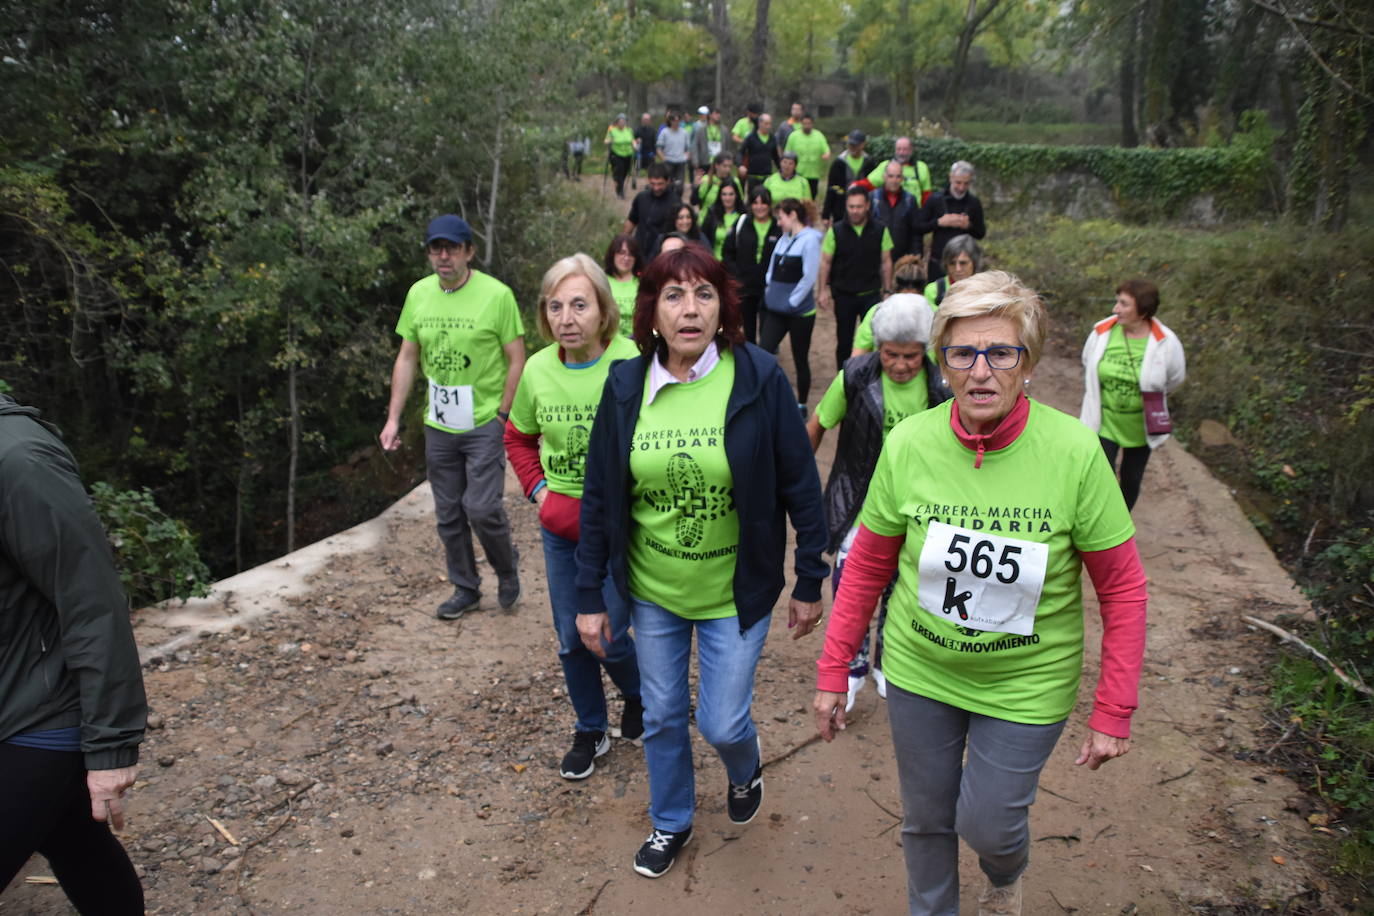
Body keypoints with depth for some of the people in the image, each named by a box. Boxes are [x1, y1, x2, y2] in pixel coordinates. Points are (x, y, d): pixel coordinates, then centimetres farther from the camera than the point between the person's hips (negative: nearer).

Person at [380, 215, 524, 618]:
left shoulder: (497, 294, -11)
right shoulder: (419, 294, 3)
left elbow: (517, 361, -7)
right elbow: (407, 359, 10)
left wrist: (503, 416, -12)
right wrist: (394, 417, 5)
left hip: (485, 424, -5)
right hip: (439, 427, 5)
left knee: (481, 508, -10)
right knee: (449, 515, 12)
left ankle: (507, 570, 19)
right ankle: (465, 589, 30)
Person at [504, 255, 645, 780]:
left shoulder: (632, 366, -19)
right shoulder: (538, 370, -5)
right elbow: (518, 438, 13)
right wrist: (538, 491, 1)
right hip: (560, 523, 4)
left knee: (610, 638, 2)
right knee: (571, 639, 14)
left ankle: (638, 695, 37)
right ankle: (590, 730, 37)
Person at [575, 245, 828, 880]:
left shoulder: (759, 379, -15)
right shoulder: (626, 386, -8)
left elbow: (800, 486, -8)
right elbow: (598, 497, -1)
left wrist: (810, 583, -4)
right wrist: (590, 597, 1)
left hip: (735, 594, -2)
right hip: (651, 593, 3)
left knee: (722, 723, 5)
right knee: (662, 717, 17)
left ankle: (745, 769, 44)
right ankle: (671, 822, 44)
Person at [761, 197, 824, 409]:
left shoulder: (809, 240, -13)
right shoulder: (784, 239, 10)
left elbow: (809, 277, -18)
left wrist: (791, 302, -14)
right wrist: (770, 294, 5)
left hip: (800, 312, -7)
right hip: (776, 310, 7)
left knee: (801, 360, 7)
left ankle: (801, 405, 22)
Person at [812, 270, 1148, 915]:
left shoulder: (1075, 452, -20)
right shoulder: (908, 443, -15)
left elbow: (1122, 589, -10)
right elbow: (867, 566, -2)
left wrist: (1113, 713, -9)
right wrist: (833, 672, 1)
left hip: (1026, 685, -2)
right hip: (918, 672, 2)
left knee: (986, 825, 11)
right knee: (926, 821, 18)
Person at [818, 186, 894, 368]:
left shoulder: (880, 231, -3)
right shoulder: (836, 231, -5)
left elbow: (886, 262, 3)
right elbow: (825, 262, -1)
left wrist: (887, 291, 2)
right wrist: (824, 290, -5)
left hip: (871, 295, 0)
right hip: (843, 296, 0)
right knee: (844, 341, 11)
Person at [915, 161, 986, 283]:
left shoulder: (974, 203, 4)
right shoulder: (935, 200, -1)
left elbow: (981, 233, 9)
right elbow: (918, 227, 0)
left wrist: (969, 226, -11)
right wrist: (939, 222, -13)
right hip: (938, 263, 0)